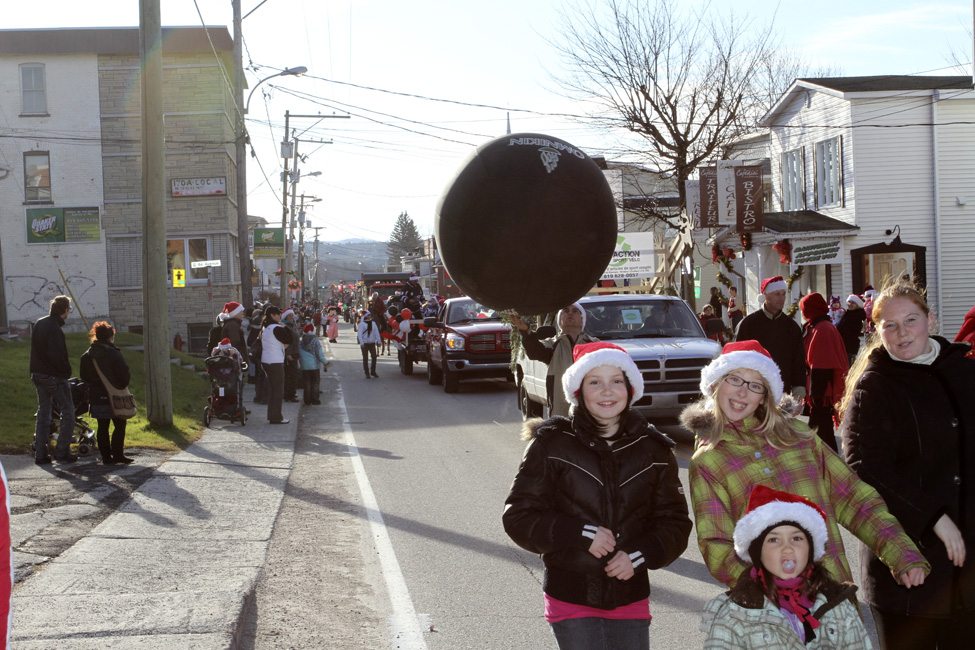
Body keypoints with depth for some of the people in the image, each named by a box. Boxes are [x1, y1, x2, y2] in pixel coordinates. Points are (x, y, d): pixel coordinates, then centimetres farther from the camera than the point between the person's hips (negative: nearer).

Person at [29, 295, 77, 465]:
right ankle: (62, 451, 0)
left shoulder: (39, 323, 9)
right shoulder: (54, 329, -21)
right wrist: (67, 371, -10)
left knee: (43, 414, 13)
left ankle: (40, 454, 13)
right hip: (54, 376, -9)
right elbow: (57, 357, -25)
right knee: (67, 413, 1)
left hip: (38, 374, 9)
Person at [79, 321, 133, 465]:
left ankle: (106, 456, 8)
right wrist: (124, 385, 6)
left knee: (102, 427, 9)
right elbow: (124, 374, -13)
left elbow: (84, 377, 10)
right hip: (114, 398, -5)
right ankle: (118, 454, -2)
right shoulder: (114, 353, -11)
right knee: (119, 426, 4)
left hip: (96, 397, 5)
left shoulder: (87, 356, 5)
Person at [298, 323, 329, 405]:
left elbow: (298, 353, 6)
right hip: (314, 365, -3)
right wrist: (326, 363, 3)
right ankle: (314, 399, 5)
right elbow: (320, 355, -9)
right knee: (315, 383, 6)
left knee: (306, 383, 10)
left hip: (304, 366, 3)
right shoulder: (315, 341, -10)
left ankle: (307, 400, 9)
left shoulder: (300, 343, 0)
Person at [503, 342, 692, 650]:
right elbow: (518, 517, -5)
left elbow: (675, 522, 7)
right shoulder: (552, 445, -5)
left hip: (631, 599, 3)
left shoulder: (653, 450, 4)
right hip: (570, 598, -3)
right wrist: (580, 534, -17)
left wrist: (639, 555, -11)